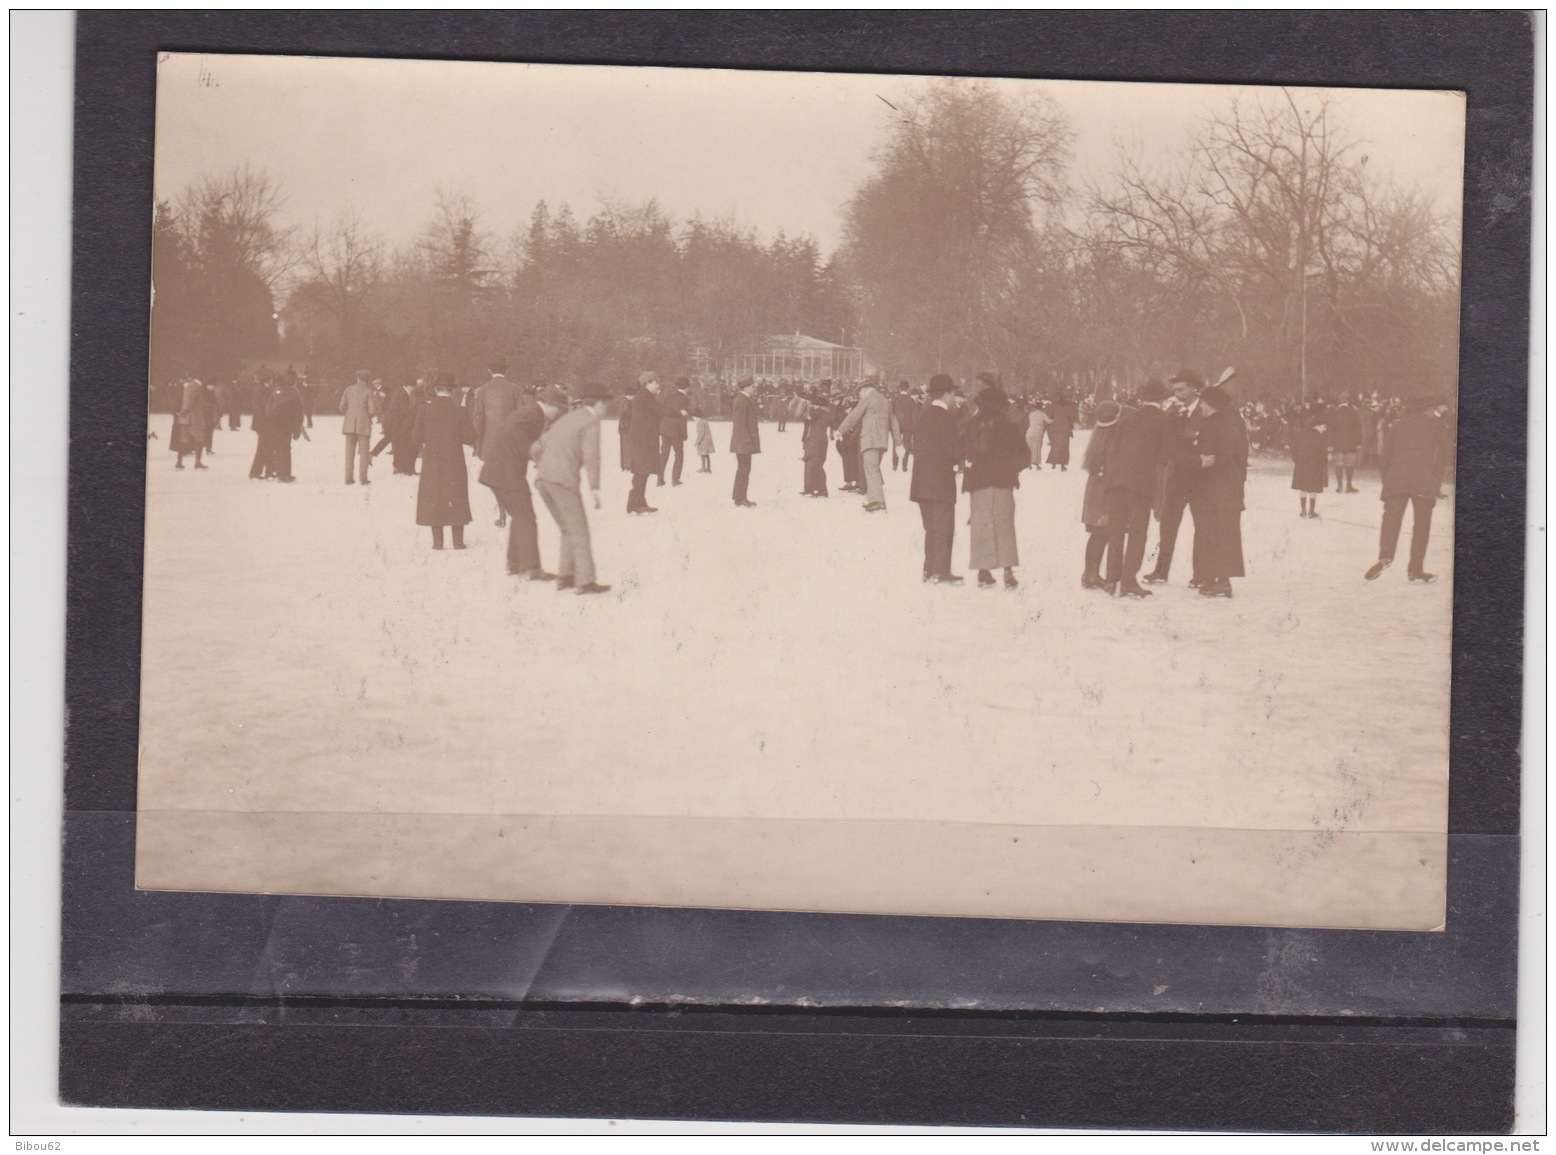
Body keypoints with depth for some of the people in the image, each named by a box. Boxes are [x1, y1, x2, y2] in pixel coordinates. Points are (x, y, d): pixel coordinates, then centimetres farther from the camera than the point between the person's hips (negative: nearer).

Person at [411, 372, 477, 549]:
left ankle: (437, 541, 5)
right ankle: (458, 540, 7)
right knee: (455, 499, 8)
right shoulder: (460, 411, -9)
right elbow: (470, 438, -8)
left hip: (432, 461, 1)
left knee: (433, 499, 8)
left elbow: (416, 438, -3)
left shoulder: (424, 410, -6)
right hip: (455, 462, -1)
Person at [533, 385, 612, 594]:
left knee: (569, 530, 18)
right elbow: (591, 456, -13)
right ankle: (585, 581, -7)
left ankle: (565, 577, 16)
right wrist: (595, 488, -15)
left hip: (542, 480, 8)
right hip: (564, 481, -8)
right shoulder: (591, 421, 0)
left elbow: (535, 449, 26)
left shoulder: (564, 420, 25)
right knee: (579, 532, -3)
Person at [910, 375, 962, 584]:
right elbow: (952, 452, -18)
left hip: (921, 481, 7)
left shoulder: (921, 418, 10)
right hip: (941, 481, -7)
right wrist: (964, 454, 3)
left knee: (931, 528, 15)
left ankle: (929, 570, 16)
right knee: (944, 529, -2)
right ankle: (941, 572, -3)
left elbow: (916, 449, 11)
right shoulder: (946, 418, -13)